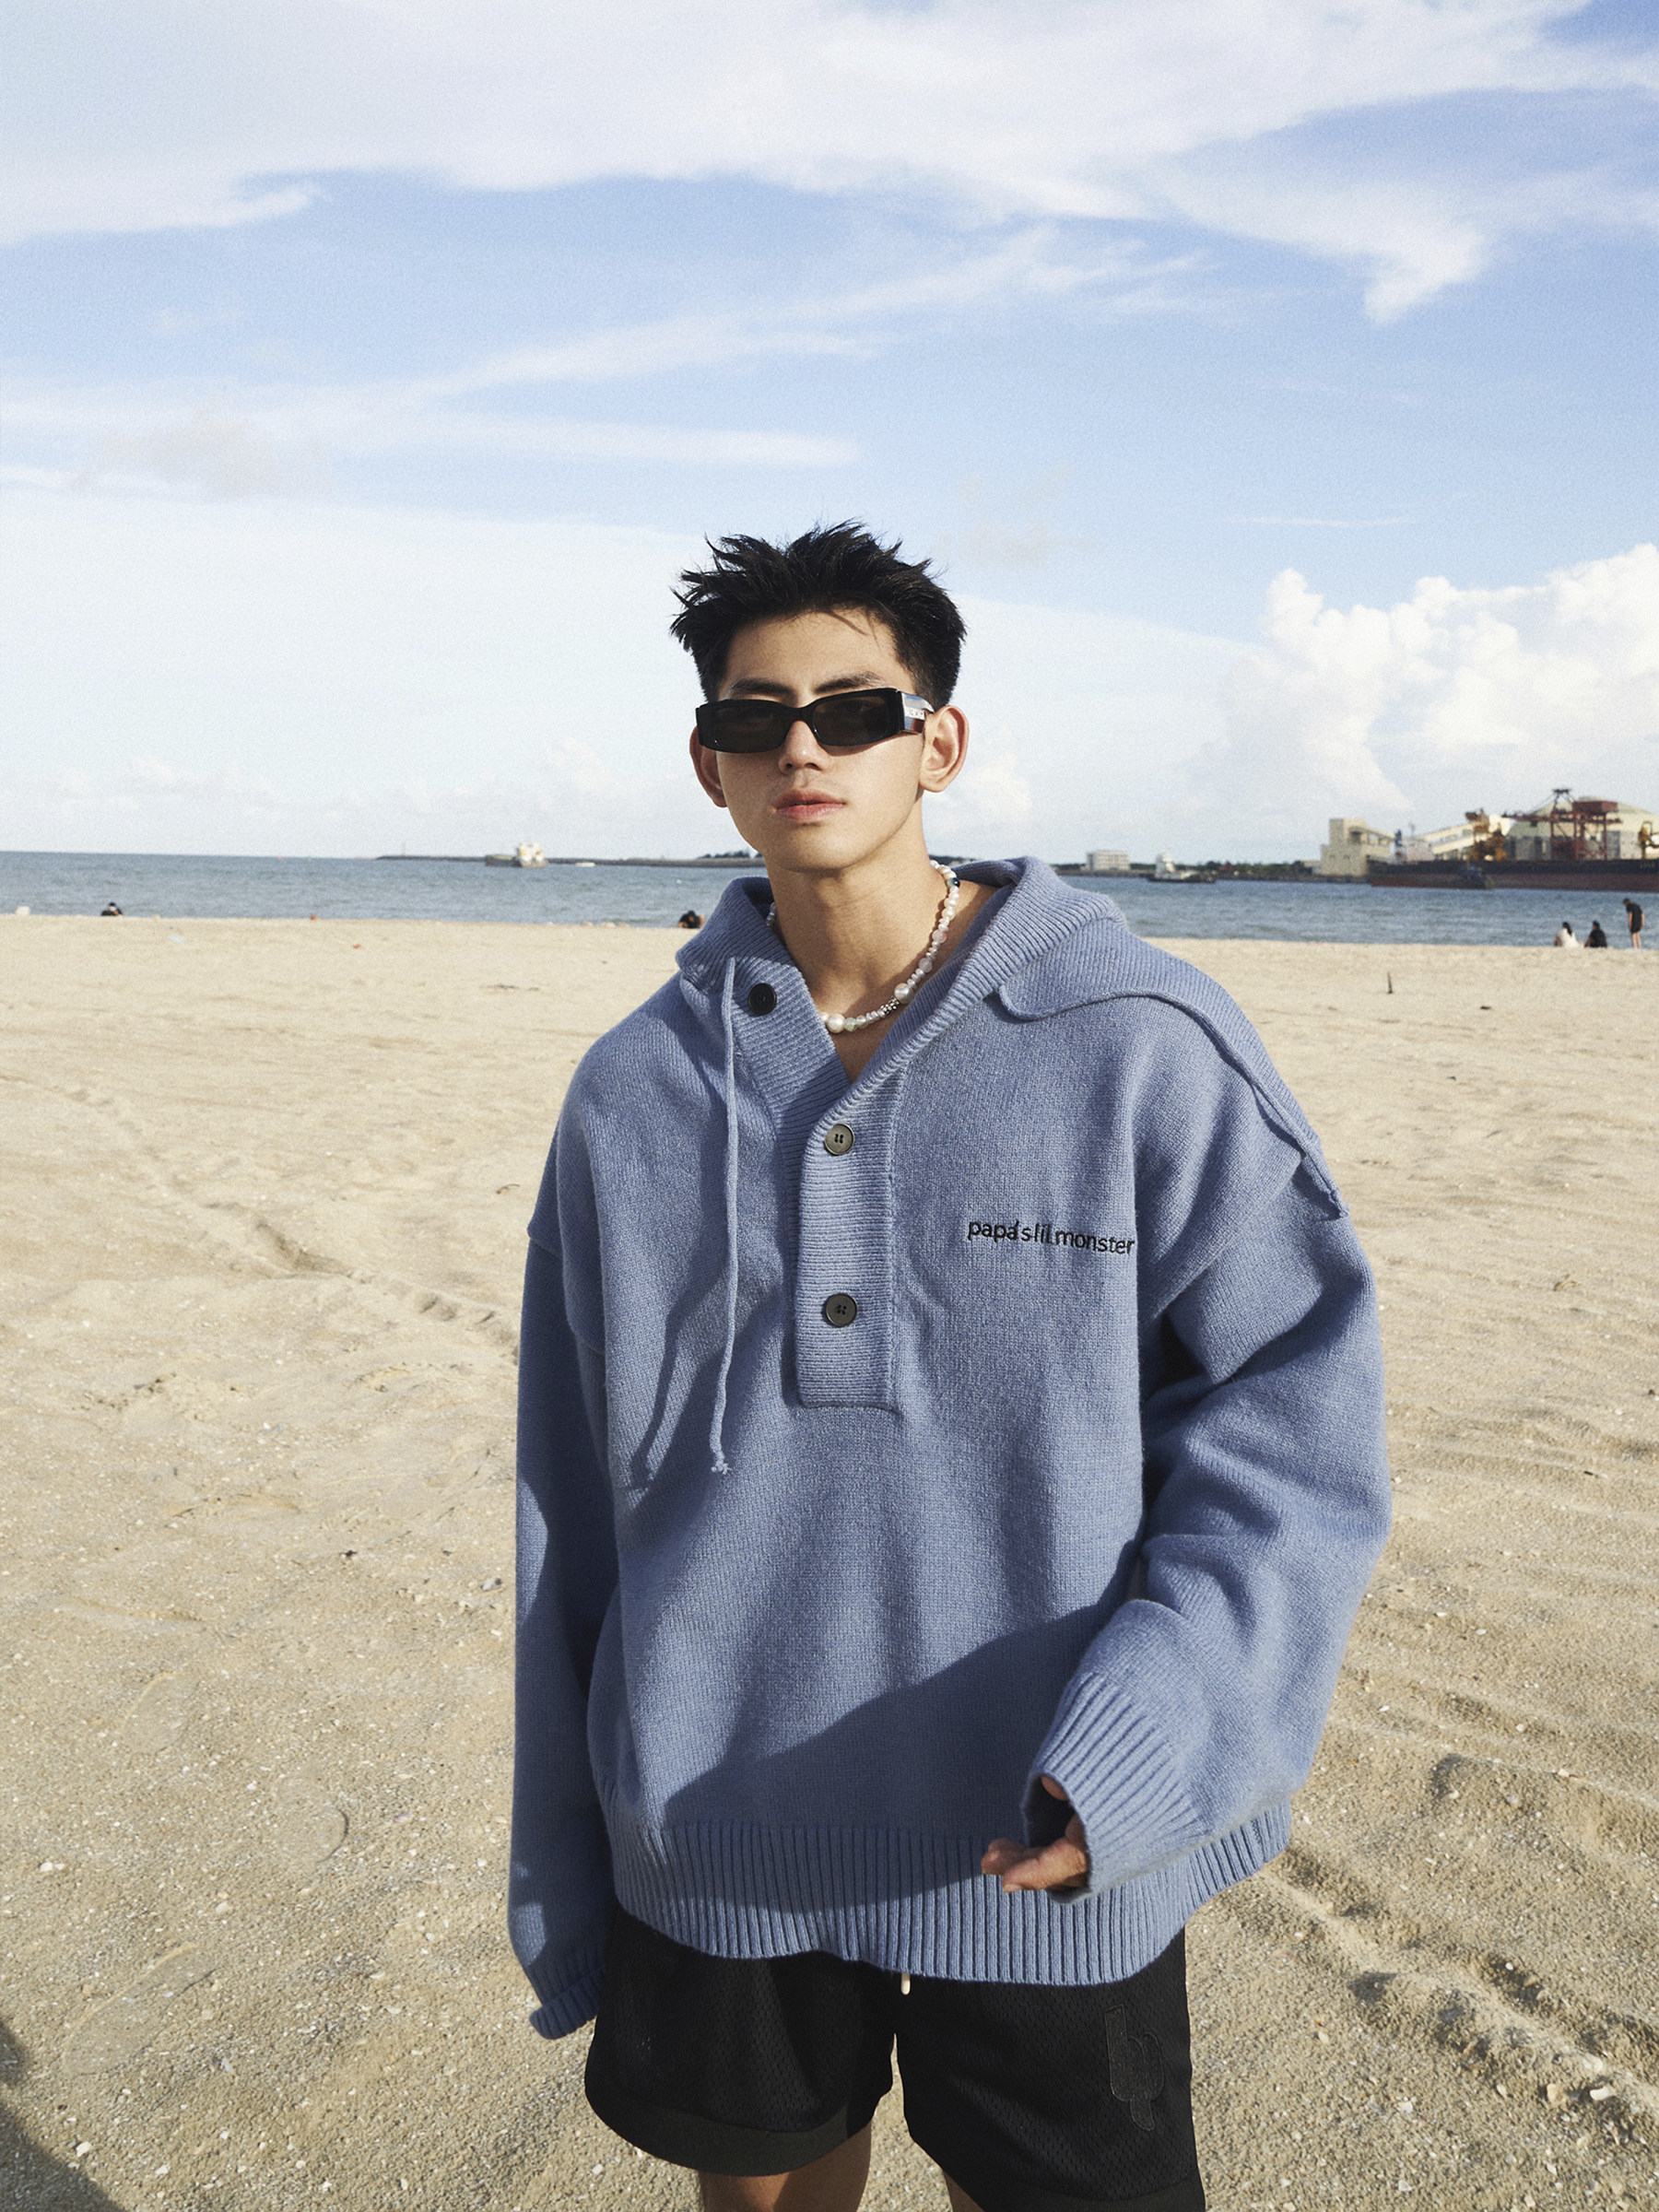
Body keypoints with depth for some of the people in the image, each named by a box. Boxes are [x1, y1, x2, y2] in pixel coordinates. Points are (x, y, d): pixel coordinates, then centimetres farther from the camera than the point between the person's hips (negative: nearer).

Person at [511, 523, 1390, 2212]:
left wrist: (1143, 1744, -21)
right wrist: (562, 1884, 10)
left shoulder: (1145, 1049, -9)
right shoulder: (633, 1092, 0)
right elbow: (573, 1499, 6)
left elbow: (1292, 1424, -8)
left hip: (1050, 1861, -2)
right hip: (715, 1839, 3)